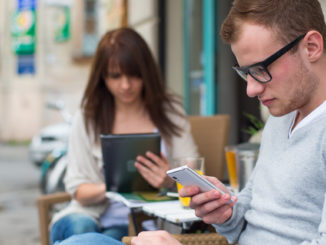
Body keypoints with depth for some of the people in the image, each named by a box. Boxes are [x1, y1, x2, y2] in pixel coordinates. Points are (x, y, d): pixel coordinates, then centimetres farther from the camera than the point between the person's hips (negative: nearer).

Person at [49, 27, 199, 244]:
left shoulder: (170, 111, 6)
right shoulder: (88, 118, 7)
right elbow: (78, 189, 3)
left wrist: (170, 181, -23)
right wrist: (107, 188, -20)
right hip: (95, 217, 0)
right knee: (79, 227, -35)